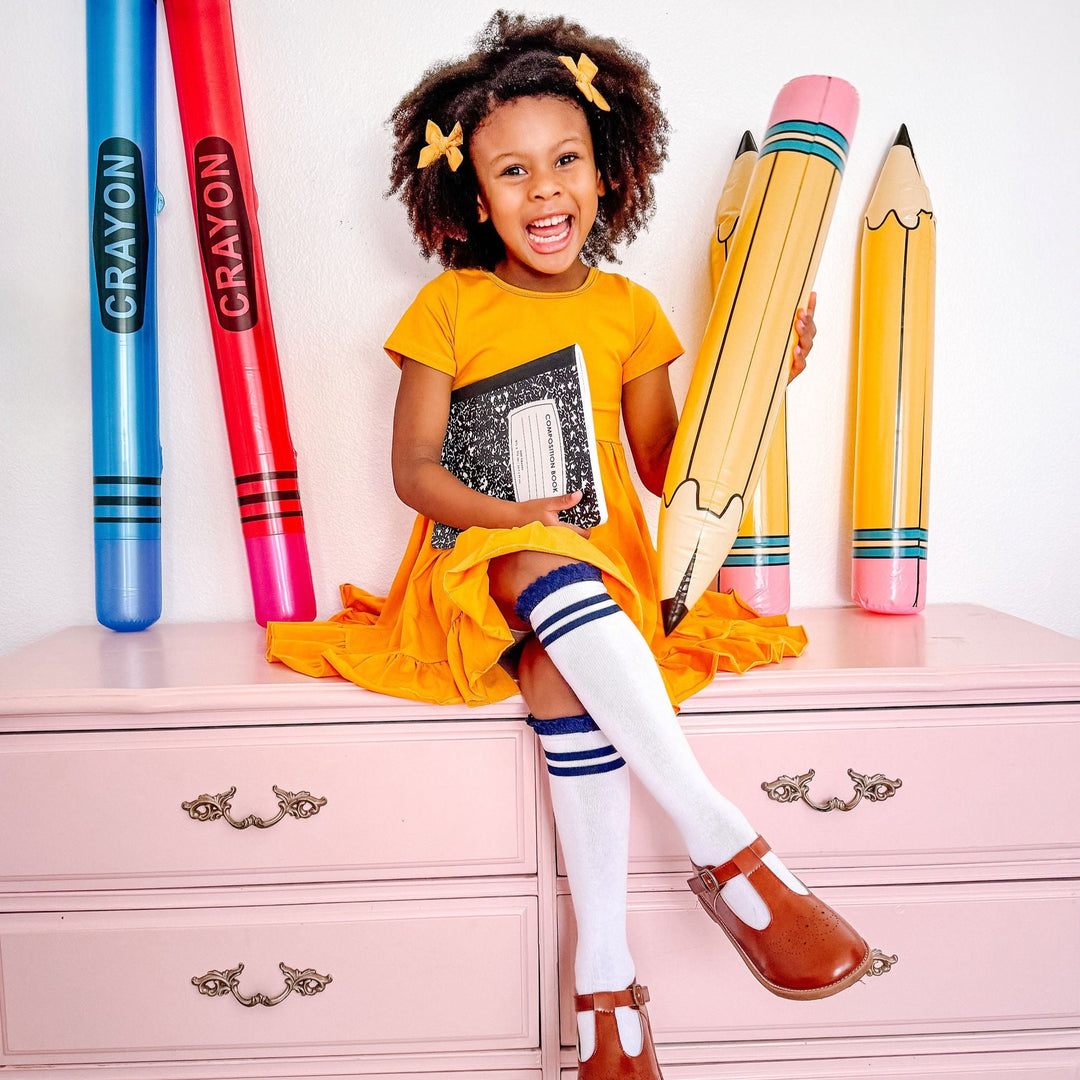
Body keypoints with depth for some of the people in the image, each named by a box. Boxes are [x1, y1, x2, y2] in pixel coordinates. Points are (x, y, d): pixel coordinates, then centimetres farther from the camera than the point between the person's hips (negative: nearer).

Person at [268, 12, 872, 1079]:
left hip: (602, 560, 1)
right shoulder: (448, 306, 4)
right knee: (556, 582, -38)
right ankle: (729, 846, -34)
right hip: (480, 561, -1)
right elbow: (414, 470, -1)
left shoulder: (628, 308, 10)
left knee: (564, 667, -34)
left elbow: (665, 468, 10)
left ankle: (602, 965, -24)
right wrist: (514, 514, -19)